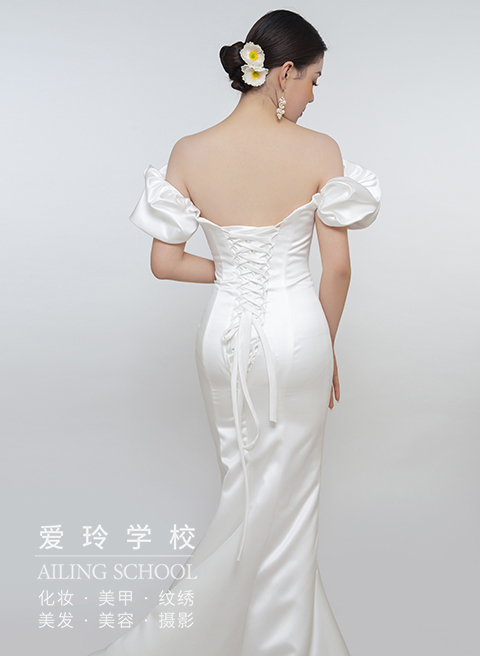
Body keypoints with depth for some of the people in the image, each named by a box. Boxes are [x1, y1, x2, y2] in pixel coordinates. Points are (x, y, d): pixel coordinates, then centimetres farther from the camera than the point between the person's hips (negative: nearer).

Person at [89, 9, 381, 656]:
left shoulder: (189, 153, -7)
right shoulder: (321, 151, -12)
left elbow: (164, 262, -3)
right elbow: (339, 267, -8)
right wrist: (327, 346, 6)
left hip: (227, 334, 3)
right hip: (297, 332, -2)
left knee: (245, 479, 22)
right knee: (287, 493, 15)